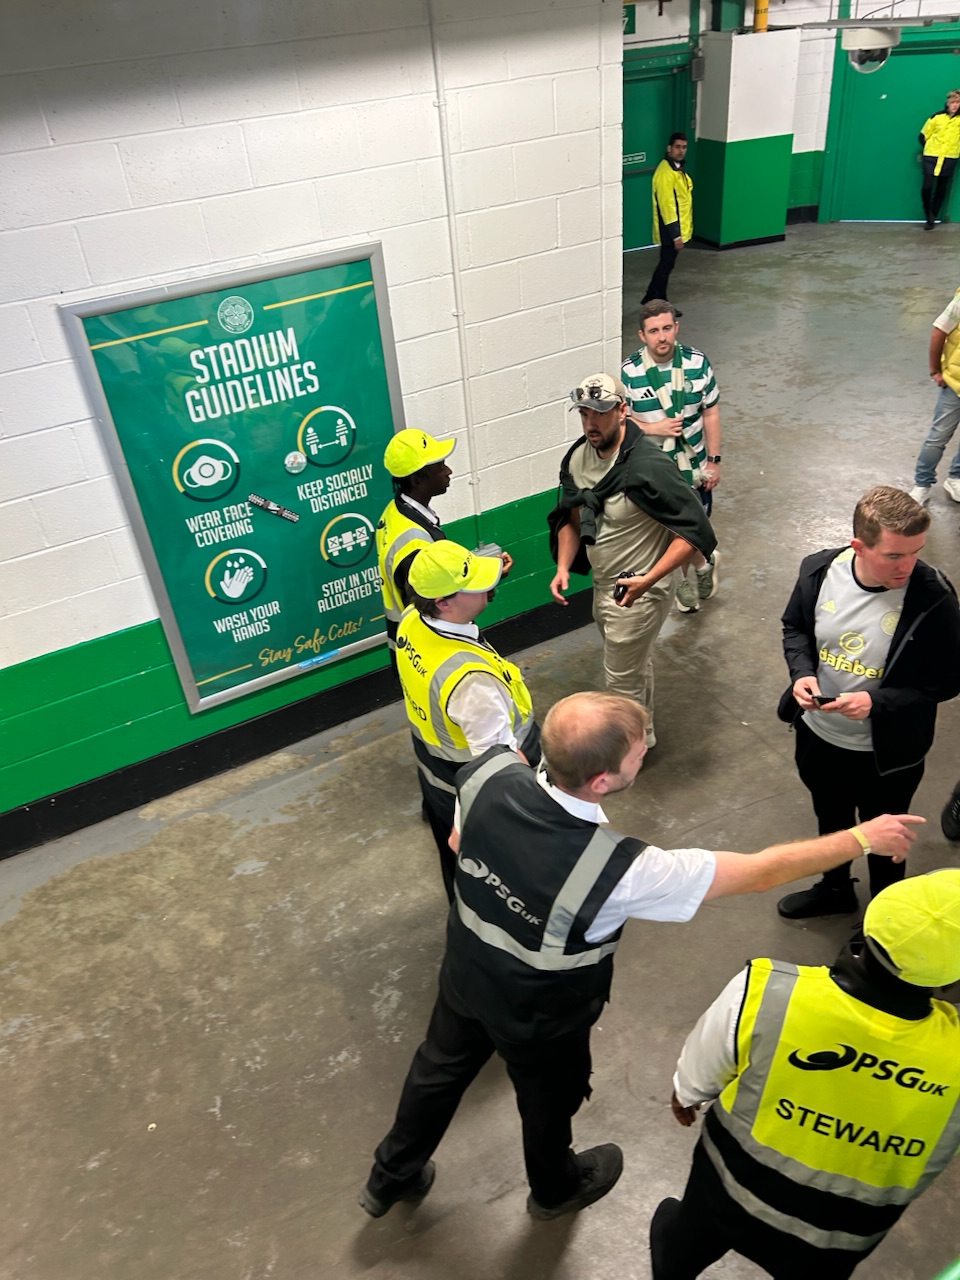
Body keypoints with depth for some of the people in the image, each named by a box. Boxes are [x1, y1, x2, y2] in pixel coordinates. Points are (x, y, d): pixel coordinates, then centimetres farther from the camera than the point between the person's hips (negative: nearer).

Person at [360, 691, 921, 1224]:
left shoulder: (491, 776, -29)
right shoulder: (621, 870, -41)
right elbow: (761, 872, -30)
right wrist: (863, 838, -18)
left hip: (465, 975, 4)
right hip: (539, 1016, -4)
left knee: (440, 1069, 31)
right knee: (549, 1101, 29)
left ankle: (392, 1176, 58)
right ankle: (556, 1187, 62)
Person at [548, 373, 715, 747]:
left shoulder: (648, 466, -29)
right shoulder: (577, 457, -5)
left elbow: (695, 531, -28)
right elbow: (570, 517, 9)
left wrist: (648, 580, -34)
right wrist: (563, 567, -4)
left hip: (638, 591, -8)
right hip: (602, 584, 8)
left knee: (622, 676, 8)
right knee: (634, 663, 28)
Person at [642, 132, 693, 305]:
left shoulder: (677, 168, 11)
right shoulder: (665, 172, -21)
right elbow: (667, 206, -24)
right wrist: (676, 235, -25)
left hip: (677, 228, 10)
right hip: (670, 230, -10)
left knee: (666, 264, 16)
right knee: (666, 265, 0)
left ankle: (651, 299, 27)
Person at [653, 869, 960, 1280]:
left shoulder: (767, 991, -34)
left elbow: (700, 1074, -13)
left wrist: (685, 1095, 9)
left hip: (735, 1189, 0)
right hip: (839, 1238, 0)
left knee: (688, 1245, 34)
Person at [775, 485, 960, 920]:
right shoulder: (820, 570, -17)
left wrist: (876, 701, -29)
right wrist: (802, 672, -18)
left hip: (885, 752, -3)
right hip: (819, 732, 4)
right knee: (830, 819, 29)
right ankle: (835, 889, 59)